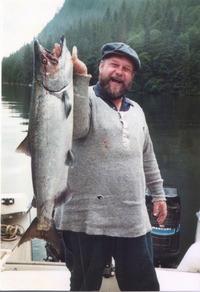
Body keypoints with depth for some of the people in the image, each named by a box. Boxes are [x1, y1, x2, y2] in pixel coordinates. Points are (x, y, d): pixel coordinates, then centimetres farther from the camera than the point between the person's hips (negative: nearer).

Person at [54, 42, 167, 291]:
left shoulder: (136, 110, 16)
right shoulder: (85, 98, -3)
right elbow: (76, 129, -26)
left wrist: (158, 193, 23)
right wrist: (79, 77, -30)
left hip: (134, 221, 5)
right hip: (87, 220, -5)